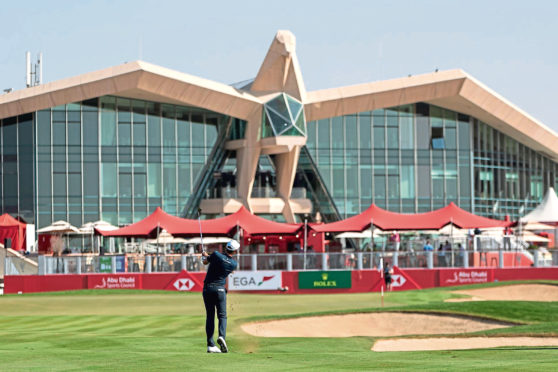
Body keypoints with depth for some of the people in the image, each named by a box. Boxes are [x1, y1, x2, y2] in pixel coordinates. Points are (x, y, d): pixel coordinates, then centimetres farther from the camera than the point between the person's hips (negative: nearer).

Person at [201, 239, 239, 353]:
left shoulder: (216, 255, -10)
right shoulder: (234, 264, -2)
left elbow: (205, 262, 9)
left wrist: (205, 255, 33)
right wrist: (208, 255, 30)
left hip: (207, 288, 1)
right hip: (220, 290, -1)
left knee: (210, 316, 6)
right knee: (222, 316, 6)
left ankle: (210, 345, 2)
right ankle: (222, 336, -23)